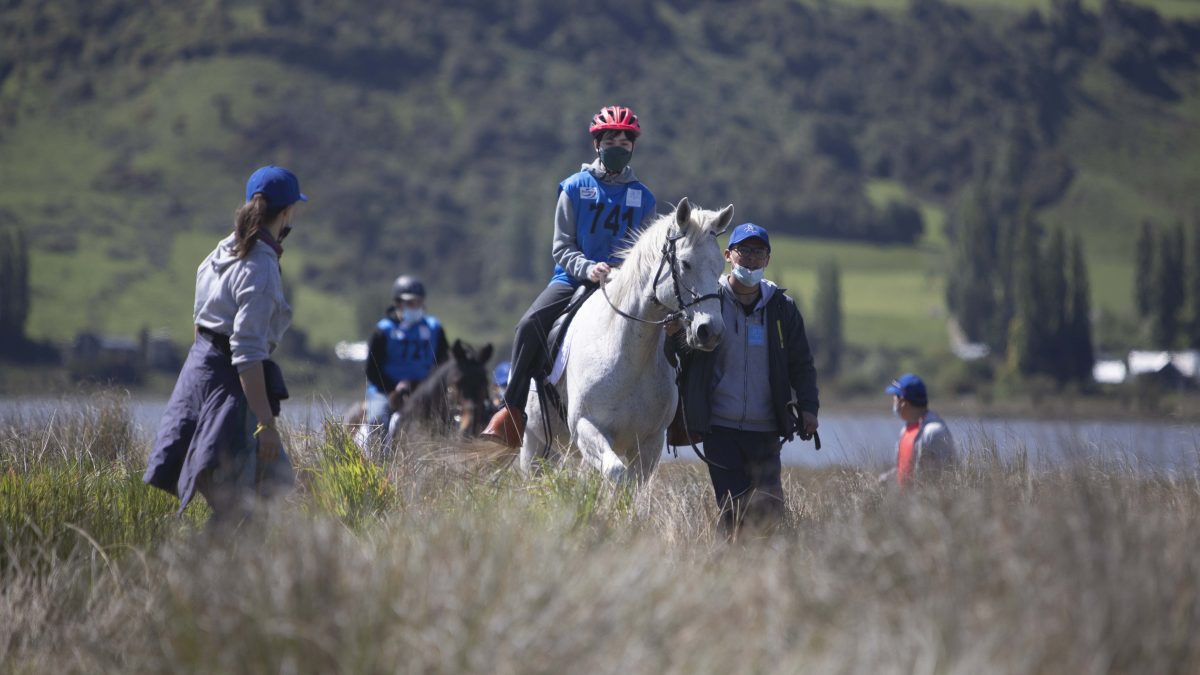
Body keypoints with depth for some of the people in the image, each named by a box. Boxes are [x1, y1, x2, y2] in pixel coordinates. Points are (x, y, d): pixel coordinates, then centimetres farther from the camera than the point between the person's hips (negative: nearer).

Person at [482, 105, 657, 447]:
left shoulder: (643, 198, 11)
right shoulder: (575, 188, 5)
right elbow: (562, 246, 1)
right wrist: (588, 268, -18)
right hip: (572, 279, -1)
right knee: (530, 325, -27)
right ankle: (513, 413, -23)